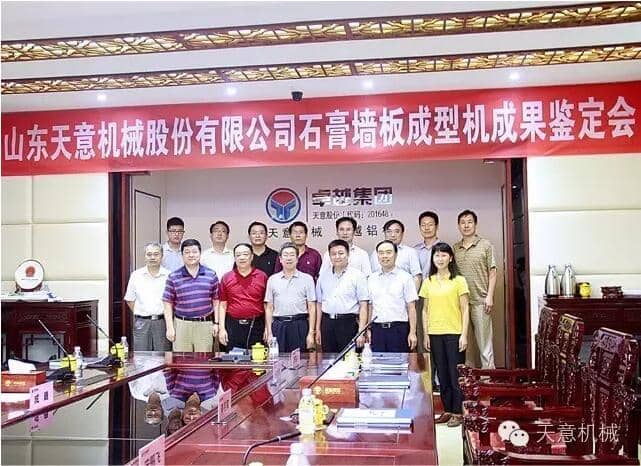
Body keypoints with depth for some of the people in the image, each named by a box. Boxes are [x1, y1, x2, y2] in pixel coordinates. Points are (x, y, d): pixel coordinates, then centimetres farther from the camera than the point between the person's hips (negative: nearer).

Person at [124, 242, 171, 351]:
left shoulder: (169, 276, 2)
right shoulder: (136, 275, 6)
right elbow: (129, 300, 12)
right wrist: (139, 314, 3)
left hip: (162, 322, -1)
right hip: (142, 322, 1)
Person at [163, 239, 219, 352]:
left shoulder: (211, 275, 6)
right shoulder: (173, 277, 2)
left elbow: (216, 301, 10)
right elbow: (168, 304, 3)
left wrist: (216, 323, 5)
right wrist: (170, 327, -2)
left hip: (205, 325, 1)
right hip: (181, 325, -1)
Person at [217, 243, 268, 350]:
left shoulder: (262, 276, 4)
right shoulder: (226, 278, 7)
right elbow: (222, 305, 8)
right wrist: (221, 328, 1)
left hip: (256, 326, -1)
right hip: (233, 326, 1)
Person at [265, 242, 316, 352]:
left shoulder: (307, 279, 5)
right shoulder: (272, 279, 10)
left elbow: (311, 308, 3)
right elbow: (269, 308, 10)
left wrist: (311, 333, -4)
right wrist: (269, 333, 3)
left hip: (299, 326, -1)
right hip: (278, 326, 1)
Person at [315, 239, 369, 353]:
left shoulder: (358, 275, -1)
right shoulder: (323, 275, 12)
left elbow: (363, 306, -4)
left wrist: (361, 332, -10)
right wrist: (318, 329, 13)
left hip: (348, 323, -4)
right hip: (327, 323, 4)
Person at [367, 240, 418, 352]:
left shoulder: (405, 277, 1)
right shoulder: (372, 279, 12)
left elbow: (411, 307, -2)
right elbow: (370, 306, 14)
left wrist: (412, 332, -7)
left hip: (398, 329, -3)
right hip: (377, 329, 3)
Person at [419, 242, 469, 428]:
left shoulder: (459, 280, -2)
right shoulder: (428, 282, 8)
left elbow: (465, 309, -3)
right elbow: (425, 310, 11)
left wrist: (464, 335, -8)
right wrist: (425, 334, 6)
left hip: (454, 333, -4)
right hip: (435, 334, 4)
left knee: (455, 375, 1)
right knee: (442, 374, 10)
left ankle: (457, 413, 10)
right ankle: (447, 410, 19)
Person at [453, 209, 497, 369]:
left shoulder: (486, 245, 2)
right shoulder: (454, 248, 11)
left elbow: (492, 273, 0)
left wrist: (489, 296, -8)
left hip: (480, 300, -3)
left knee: (484, 340, -1)